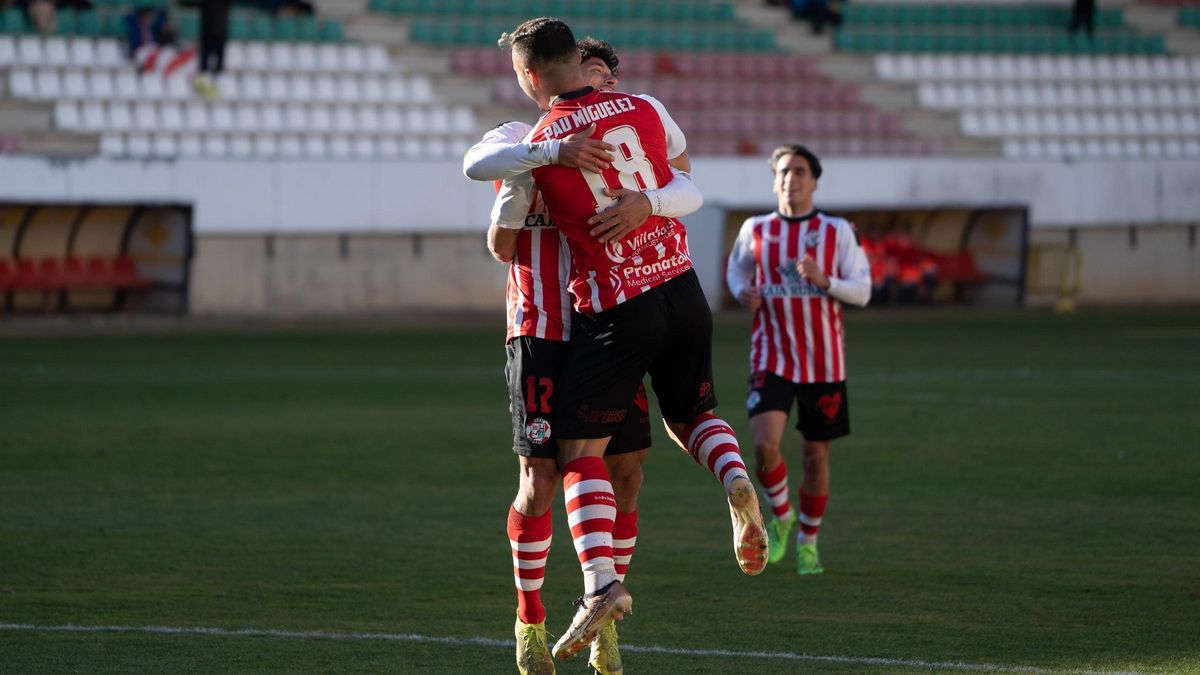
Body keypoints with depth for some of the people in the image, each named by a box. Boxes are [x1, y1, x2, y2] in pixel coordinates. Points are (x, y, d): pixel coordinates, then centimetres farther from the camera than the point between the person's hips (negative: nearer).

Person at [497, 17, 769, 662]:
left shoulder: (535, 152, -10)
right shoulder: (646, 110, 2)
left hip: (614, 311, -4)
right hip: (682, 288, 4)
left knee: (580, 451, 1)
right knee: (691, 416, 24)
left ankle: (600, 582, -15)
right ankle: (736, 481, -8)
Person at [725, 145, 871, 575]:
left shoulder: (837, 232, 0)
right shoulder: (756, 230, 4)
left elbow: (862, 290, -3)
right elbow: (736, 270, 22)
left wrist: (824, 281, -22)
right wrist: (743, 293, -1)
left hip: (824, 362, 0)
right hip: (772, 360, 0)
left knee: (816, 454, 6)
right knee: (764, 444, -19)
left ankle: (808, 542, 24)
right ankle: (780, 515, 9)